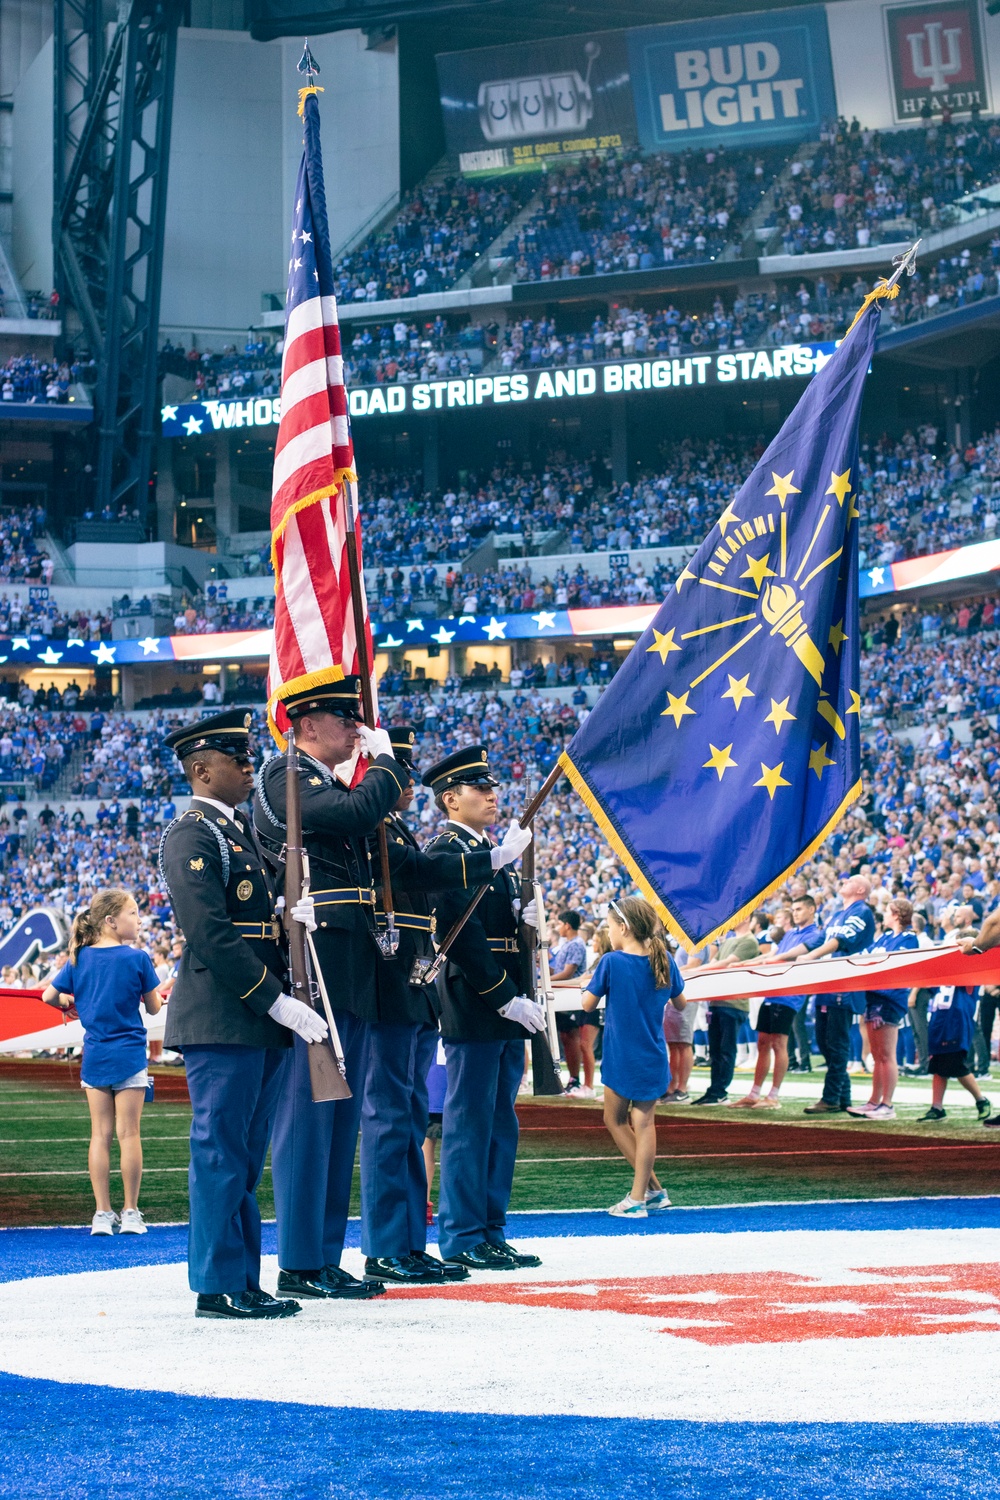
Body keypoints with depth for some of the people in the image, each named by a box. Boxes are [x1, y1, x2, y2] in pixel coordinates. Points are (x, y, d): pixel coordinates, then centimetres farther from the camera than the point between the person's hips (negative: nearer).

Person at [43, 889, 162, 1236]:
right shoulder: (136, 959, -10)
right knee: (128, 1133, 1)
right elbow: (153, 1008, -2)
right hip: (129, 1054, -4)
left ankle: (102, 1214, 6)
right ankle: (130, 1213, 5)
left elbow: (49, 995, 2)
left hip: (94, 1056, 4)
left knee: (100, 1135, 6)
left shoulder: (80, 958, 1)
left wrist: (68, 1003, 23)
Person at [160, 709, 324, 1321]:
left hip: (261, 1021, 9)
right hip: (221, 1022, -9)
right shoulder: (192, 836, -10)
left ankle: (245, 1280, 16)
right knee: (221, 1152, -5)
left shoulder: (243, 832, 19)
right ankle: (218, 1285, -1)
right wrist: (279, 1002, -19)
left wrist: (291, 909, -2)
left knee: (245, 1156, 11)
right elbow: (211, 935, -18)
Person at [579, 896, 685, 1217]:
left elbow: (588, 1004, -5)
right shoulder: (664, 961, -2)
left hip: (621, 1058, -4)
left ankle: (653, 1188, 7)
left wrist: (587, 984, 14)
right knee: (644, 1123, 6)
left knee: (615, 1120, 12)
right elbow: (680, 1004, 10)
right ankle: (640, 1195, 3)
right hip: (652, 1058, 4)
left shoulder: (611, 963, -14)